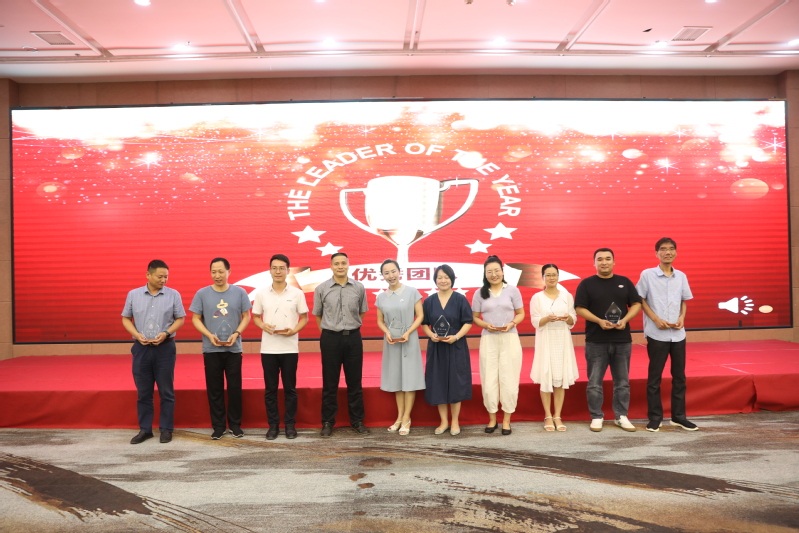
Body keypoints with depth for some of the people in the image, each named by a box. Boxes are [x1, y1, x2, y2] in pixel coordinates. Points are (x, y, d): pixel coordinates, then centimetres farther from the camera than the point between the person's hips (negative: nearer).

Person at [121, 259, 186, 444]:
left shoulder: (173, 295, -1)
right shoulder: (133, 295, 3)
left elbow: (180, 319, 1)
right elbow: (126, 319, 8)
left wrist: (165, 333, -14)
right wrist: (137, 335, -8)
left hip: (165, 348, -2)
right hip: (141, 348, 2)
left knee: (166, 391, 3)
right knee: (143, 392, 8)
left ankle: (166, 429, 13)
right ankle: (145, 429, 19)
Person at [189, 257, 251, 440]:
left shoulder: (240, 293, 1)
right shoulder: (202, 294, 0)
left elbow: (246, 316, 4)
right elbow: (196, 319, 2)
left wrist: (236, 333, -12)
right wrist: (209, 335, -12)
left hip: (234, 349, 0)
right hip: (211, 349, 0)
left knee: (235, 388, 5)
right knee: (214, 389, 6)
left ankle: (235, 424, 18)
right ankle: (218, 426, 17)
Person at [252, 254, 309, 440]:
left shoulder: (297, 293, 0)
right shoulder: (261, 293, 3)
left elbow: (304, 318, 4)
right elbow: (256, 317, 10)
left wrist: (293, 330, -14)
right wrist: (264, 326, -11)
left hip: (290, 348, -1)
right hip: (268, 348, 1)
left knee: (290, 388, 5)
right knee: (270, 388, 6)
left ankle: (290, 424, 16)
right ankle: (273, 425, 17)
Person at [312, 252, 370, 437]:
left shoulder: (359, 287, 1)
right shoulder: (321, 289, -2)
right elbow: (317, 315, 9)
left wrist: (352, 327, 10)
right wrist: (329, 331, 8)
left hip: (353, 337, 1)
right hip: (330, 338, -1)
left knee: (354, 382, 9)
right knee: (329, 383, 6)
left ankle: (357, 420, 21)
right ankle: (327, 422, 17)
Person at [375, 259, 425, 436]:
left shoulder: (412, 292, -6)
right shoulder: (381, 297, 4)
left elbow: (420, 316, -5)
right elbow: (380, 321, 10)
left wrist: (408, 332, -17)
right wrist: (387, 332, -9)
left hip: (409, 339, -4)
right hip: (391, 340, 4)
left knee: (409, 377, -1)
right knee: (396, 378, 9)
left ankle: (406, 419, 7)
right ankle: (400, 416, 20)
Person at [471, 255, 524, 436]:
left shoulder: (512, 290, 1)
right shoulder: (479, 293, 3)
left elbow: (521, 313, 6)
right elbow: (474, 317, 7)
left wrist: (512, 323, -12)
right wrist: (486, 325, -12)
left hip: (510, 339, -1)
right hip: (488, 340, 1)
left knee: (509, 380, 2)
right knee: (489, 381, 3)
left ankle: (506, 420, 15)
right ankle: (492, 419, 19)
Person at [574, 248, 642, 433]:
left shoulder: (625, 282, 8)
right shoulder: (587, 284, 1)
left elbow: (636, 304, 8)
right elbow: (580, 308, -4)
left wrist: (625, 320, -10)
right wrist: (599, 321, -18)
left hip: (622, 340, 3)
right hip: (596, 341, -2)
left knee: (622, 382, 10)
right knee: (595, 382, 2)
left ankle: (621, 416, 21)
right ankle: (596, 417, 12)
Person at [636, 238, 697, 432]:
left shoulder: (681, 276, 8)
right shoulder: (647, 274, -4)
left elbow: (684, 301, 15)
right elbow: (640, 300, -2)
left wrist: (682, 318, -3)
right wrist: (656, 319, -12)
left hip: (678, 334, 4)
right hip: (657, 334, -4)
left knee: (679, 376, 10)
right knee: (654, 377, 2)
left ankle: (679, 416, 22)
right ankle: (655, 417, 12)